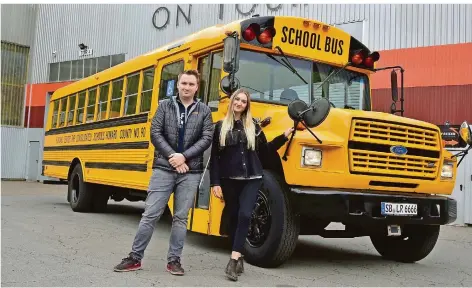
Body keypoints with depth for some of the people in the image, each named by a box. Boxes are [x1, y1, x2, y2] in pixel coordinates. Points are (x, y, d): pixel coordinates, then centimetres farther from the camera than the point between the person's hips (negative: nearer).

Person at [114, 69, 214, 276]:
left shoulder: (204, 111, 6)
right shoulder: (165, 106, 6)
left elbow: (207, 139, -2)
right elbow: (155, 133, -1)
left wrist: (184, 156, -12)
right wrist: (171, 156, -12)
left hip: (191, 171, 1)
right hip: (163, 168, 0)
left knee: (181, 217, 6)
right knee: (150, 214, 1)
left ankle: (174, 260, 16)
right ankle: (135, 258, 10)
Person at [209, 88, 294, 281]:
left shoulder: (253, 126, 8)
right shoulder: (221, 126, 4)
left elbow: (264, 151, 13)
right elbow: (214, 157, 1)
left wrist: (283, 137, 6)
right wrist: (215, 183, -5)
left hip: (251, 179, 0)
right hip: (229, 179, 0)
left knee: (244, 215, -16)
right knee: (233, 217, 7)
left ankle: (234, 258, -14)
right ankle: (239, 259, 21)